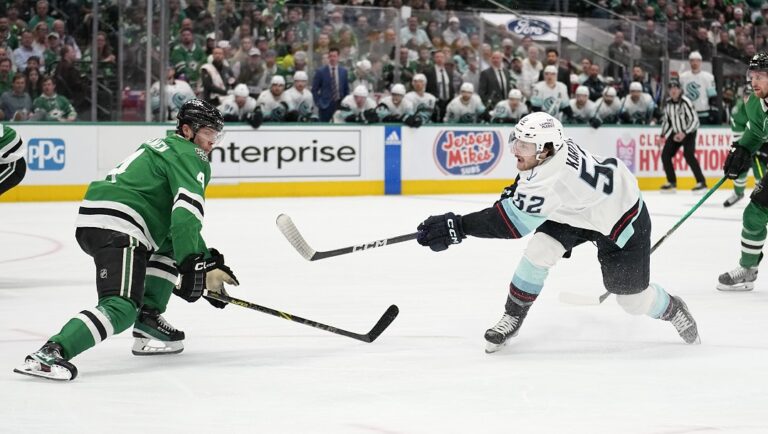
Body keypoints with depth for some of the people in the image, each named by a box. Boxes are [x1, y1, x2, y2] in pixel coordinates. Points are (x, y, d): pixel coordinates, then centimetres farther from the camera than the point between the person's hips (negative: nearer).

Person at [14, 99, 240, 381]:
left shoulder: (166, 148, 31)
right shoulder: (188, 156, 1)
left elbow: (180, 220, 31)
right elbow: (186, 215, -15)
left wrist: (209, 262, 25)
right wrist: (193, 267, -18)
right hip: (116, 228, -10)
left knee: (173, 243, 29)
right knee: (122, 308, -21)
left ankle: (148, 318, 18)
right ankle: (50, 353, -38)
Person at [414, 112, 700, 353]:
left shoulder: (553, 180, -42)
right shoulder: (554, 150, -17)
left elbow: (513, 220, -45)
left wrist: (458, 226, -49)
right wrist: (518, 190, 0)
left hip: (622, 219, -8)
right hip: (578, 210, 8)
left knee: (632, 298, 0)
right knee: (538, 250, -11)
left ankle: (672, 310, 33)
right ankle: (512, 318, 3)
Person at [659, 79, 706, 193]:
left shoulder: (685, 102, -20)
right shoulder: (667, 103, 1)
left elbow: (694, 120, -23)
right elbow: (666, 120, 14)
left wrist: (684, 133, -29)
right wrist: (662, 136, 7)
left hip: (689, 132, -7)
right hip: (675, 132, 7)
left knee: (688, 155, -25)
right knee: (665, 155, -1)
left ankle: (701, 182, -21)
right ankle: (672, 182, 14)